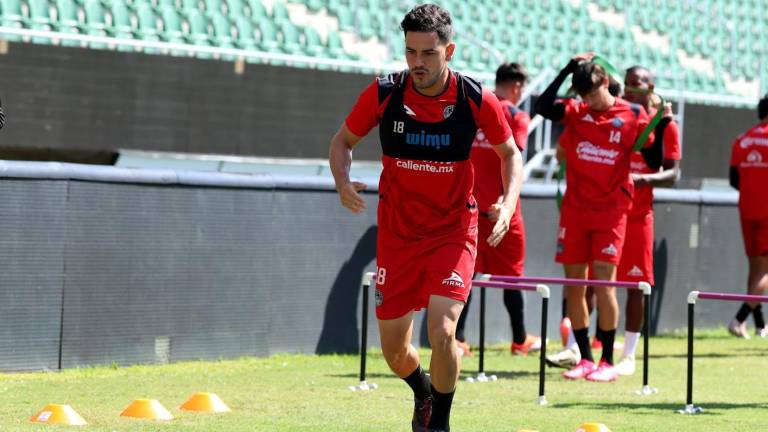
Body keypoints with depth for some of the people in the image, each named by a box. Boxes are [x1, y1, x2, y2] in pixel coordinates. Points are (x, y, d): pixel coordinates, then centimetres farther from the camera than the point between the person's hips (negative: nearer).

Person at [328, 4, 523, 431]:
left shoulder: (477, 99, -12)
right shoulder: (383, 93, -11)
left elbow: (510, 153, 4)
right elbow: (343, 141, 5)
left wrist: (508, 204, -13)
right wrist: (343, 181, -16)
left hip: (453, 231, -2)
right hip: (396, 232, 2)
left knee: (441, 330, -21)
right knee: (394, 350, 6)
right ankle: (424, 393, 42)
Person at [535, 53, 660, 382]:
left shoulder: (633, 116, -2)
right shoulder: (575, 112, 4)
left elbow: (654, 162, 0)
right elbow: (543, 107, -15)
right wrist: (569, 69, -13)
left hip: (611, 210, -3)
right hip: (575, 209, 3)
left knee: (603, 282, -10)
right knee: (573, 284, 3)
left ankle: (608, 361, -3)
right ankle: (585, 359, 13)